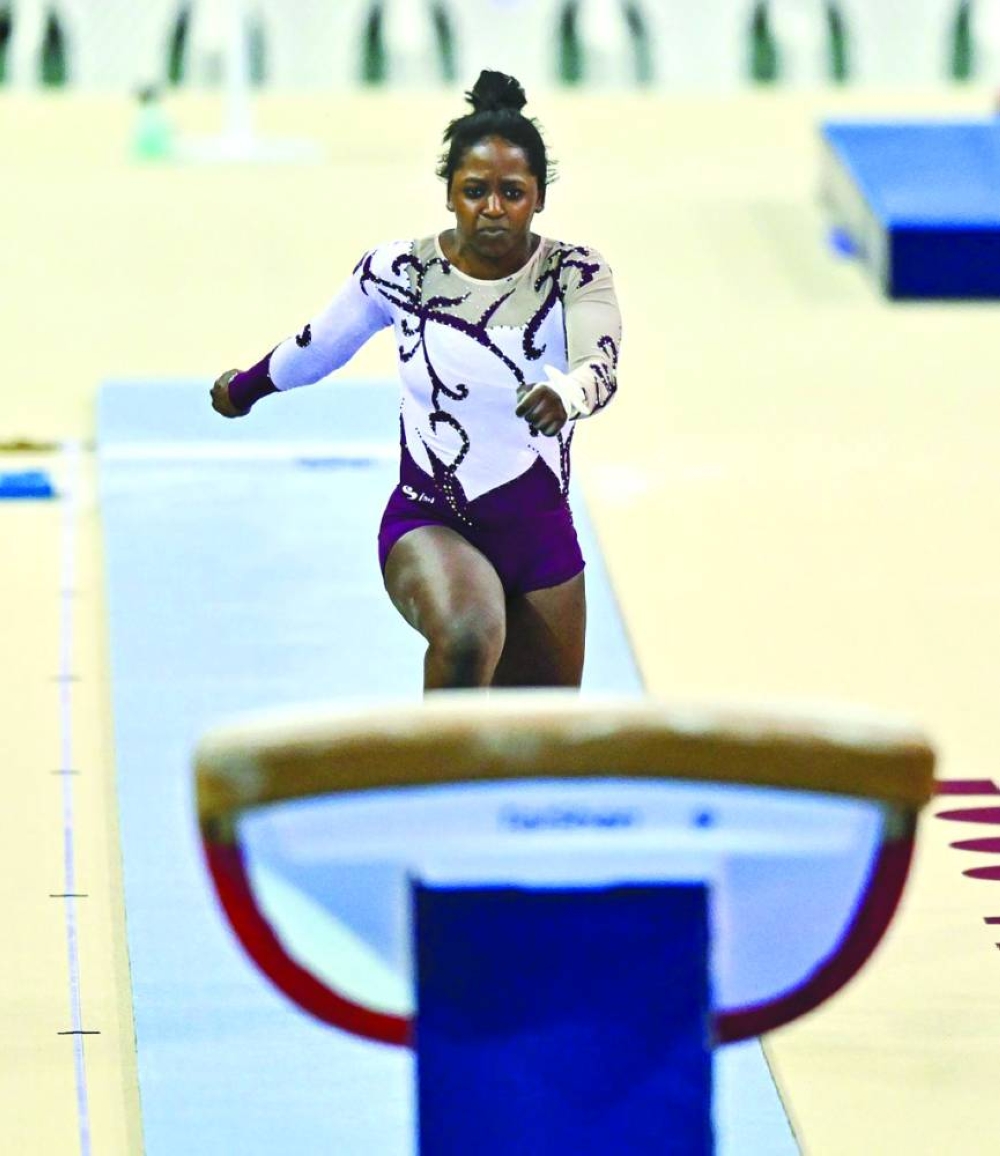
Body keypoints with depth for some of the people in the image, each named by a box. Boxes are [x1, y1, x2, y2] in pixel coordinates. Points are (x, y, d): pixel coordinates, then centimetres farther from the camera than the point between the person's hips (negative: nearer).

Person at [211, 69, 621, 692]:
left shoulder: (576, 276, -10)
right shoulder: (402, 271, -7)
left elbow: (601, 366, -31)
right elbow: (320, 344, 13)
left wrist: (566, 394, -55)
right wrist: (245, 387, 31)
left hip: (542, 537, 2)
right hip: (427, 526, -2)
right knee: (467, 639, -37)